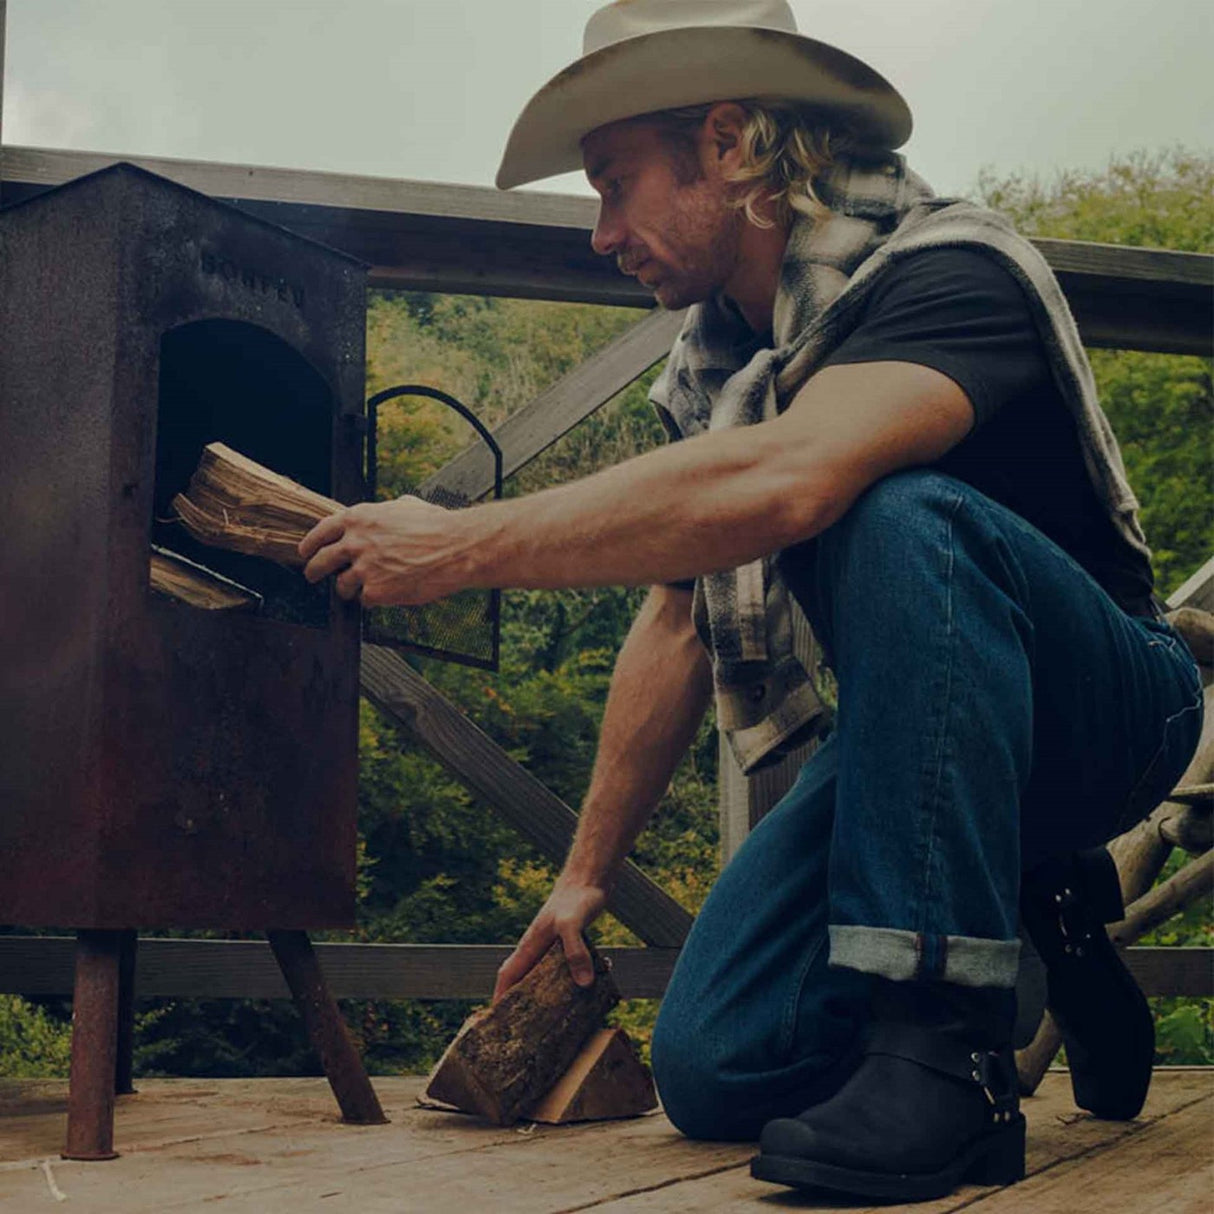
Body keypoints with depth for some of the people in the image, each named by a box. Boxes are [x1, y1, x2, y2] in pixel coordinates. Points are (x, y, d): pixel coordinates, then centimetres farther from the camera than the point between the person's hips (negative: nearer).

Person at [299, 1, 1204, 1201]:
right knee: (712, 1069, -8)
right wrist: (585, 873, 10)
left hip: (1097, 706, -7)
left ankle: (939, 1048, -31)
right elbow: (675, 624, 9)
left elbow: (781, 482, -42)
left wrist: (463, 544, -34)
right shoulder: (713, 358, 4)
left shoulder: (948, 270, -22)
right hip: (911, 734, 7)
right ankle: (1027, 903, 15)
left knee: (904, 514, -36)